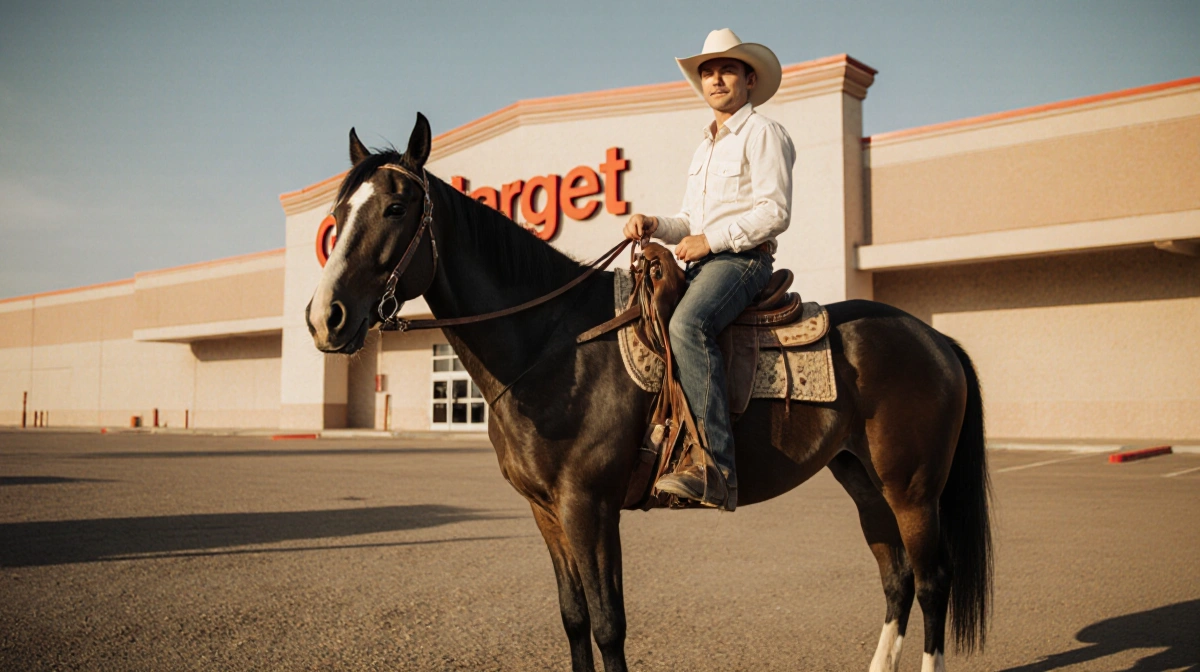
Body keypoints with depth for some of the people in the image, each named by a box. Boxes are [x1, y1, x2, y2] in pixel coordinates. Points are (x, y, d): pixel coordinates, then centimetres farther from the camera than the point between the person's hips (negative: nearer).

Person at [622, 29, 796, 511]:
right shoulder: (705, 147, 26)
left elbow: (774, 212, -11)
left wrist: (711, 240, -17)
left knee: (688, 326, -36)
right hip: (700, 266, 9)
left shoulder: (763, 134, 1)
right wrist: (656, 226, 5)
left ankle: (715, 468, -40)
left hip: (742, 260, -9)